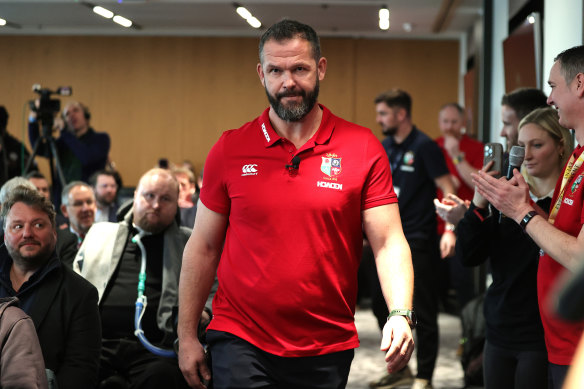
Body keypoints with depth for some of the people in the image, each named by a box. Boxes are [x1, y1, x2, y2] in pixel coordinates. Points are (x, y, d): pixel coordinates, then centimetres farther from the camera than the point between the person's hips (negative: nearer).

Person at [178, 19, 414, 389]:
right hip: (241, 343, 0)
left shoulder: (363, 148, -3)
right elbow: (203, 248, 6)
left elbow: (388, 243, -7)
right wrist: (187, 335, 4)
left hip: (328, 350, 0)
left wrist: (400, 314, -22)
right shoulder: (229, 150, 1)